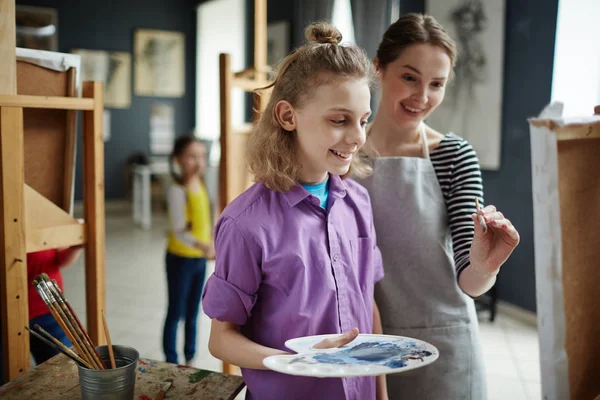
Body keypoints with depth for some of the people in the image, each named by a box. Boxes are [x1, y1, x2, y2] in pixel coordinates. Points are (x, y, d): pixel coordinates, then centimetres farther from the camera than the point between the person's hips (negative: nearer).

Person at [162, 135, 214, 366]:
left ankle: (190, 359, 30)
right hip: (180, 259, -7)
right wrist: (202, 246, -41)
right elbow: (178, 231, -27)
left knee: (193, 312, 17)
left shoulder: (201, 185, 3)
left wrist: (211, 244, 8)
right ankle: (171, 363, 16)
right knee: (176, 313, 4)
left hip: (200, 258, 7)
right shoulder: (178, 191, -20)